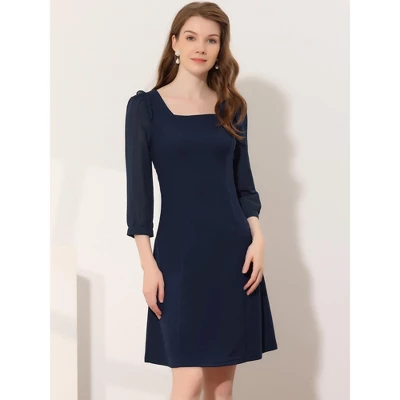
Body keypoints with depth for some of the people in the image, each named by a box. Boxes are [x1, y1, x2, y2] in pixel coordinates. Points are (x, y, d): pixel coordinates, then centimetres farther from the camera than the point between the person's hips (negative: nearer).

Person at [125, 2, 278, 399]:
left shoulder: (232, 107, 9)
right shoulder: (145, 105, -1)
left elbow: (243, 180, 12)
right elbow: (138, 186, -4)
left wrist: (257, 239, -1)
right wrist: (147, 263, -9)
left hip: (233, 250, 4)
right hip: (179, 253, -3)